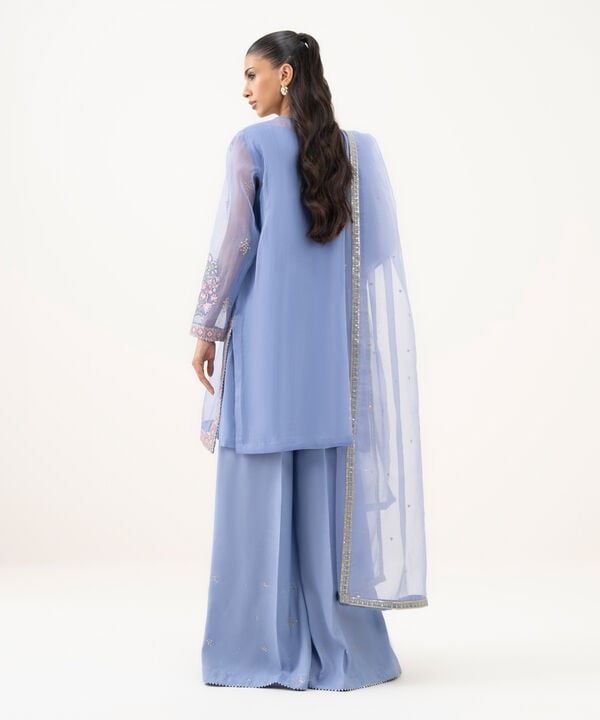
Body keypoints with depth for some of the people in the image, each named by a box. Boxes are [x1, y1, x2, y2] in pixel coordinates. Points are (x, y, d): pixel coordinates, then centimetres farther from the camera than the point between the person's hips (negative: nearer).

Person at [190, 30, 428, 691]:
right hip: (331, 344, 3)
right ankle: (337, 644, 12)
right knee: (330, 488, 7)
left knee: (260, 491, 3)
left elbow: (232, 242, -8)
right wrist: (365, 339, 12)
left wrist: (206, 329, 0)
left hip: (264, 339, -3)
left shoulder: (252, 145, -5)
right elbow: (382, 247, 5)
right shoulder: (361, 150, 5)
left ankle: (262, 647, 7)